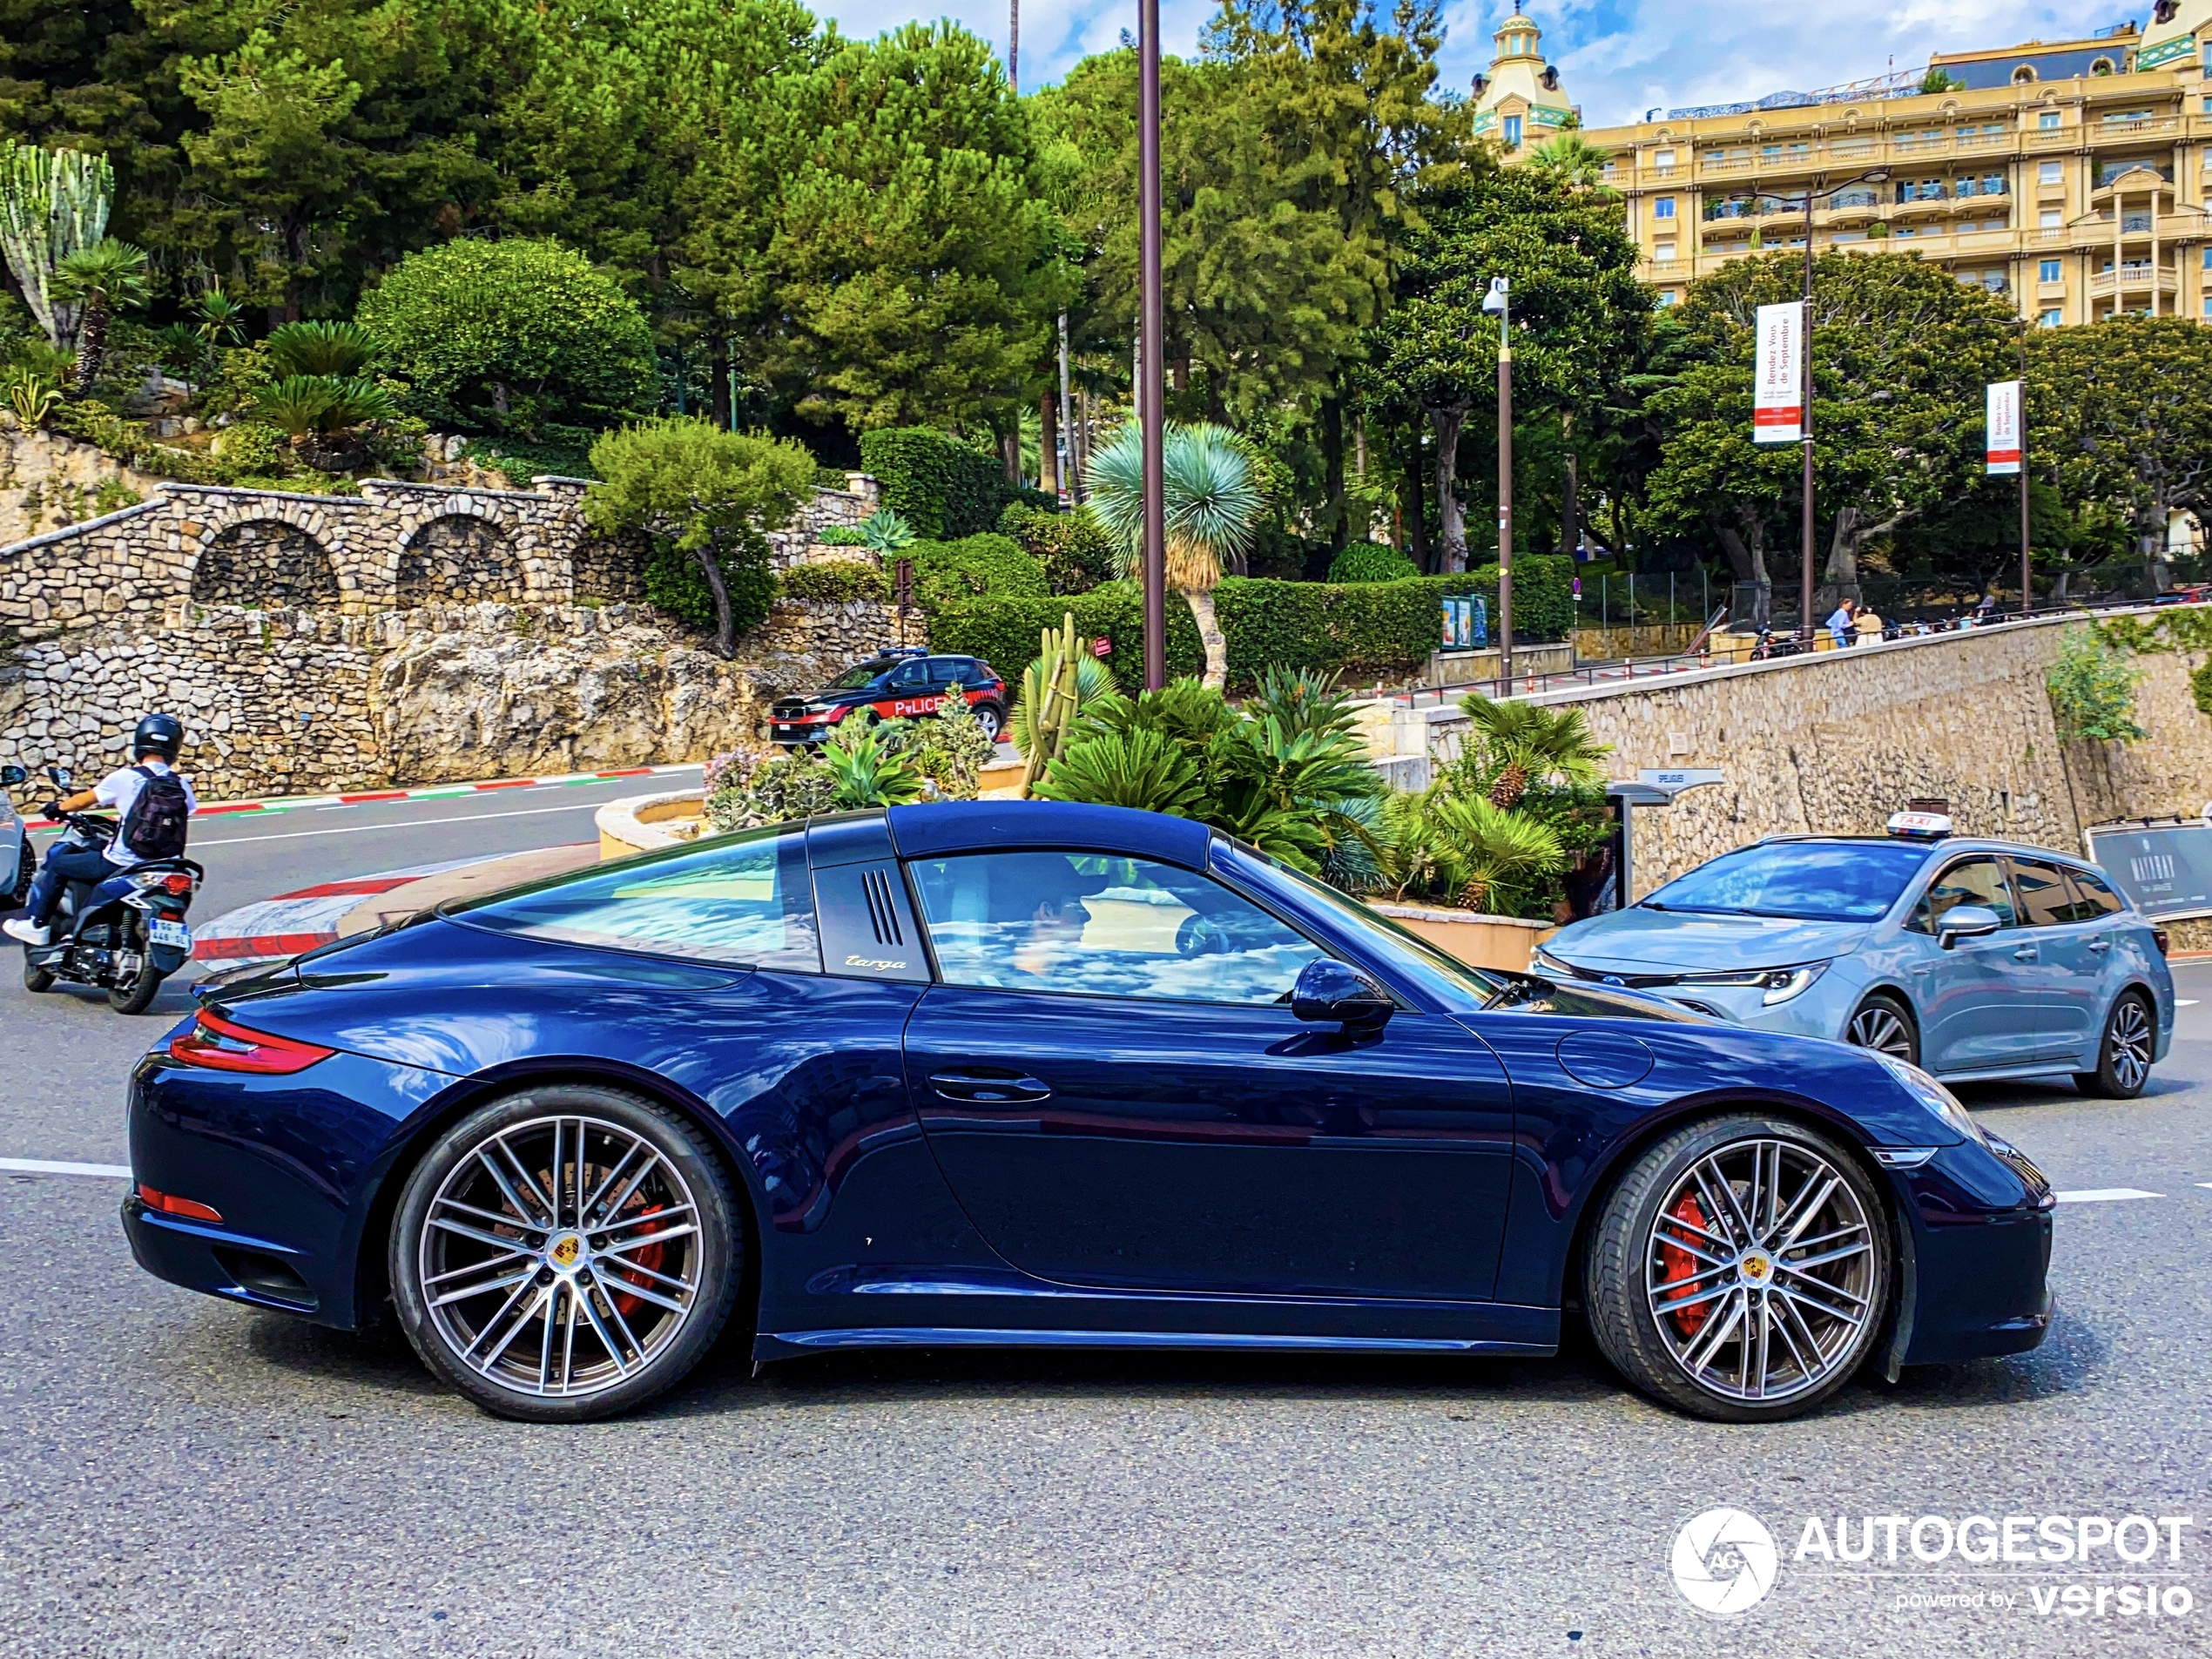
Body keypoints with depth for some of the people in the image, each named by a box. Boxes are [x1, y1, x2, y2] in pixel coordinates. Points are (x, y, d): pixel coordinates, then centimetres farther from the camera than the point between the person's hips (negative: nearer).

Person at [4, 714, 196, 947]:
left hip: (120, 864, -5)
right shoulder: (181, 784, -2)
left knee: (56, 864, 16)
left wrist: (59, 807, 23)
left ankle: (37, 924, 20)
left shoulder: (126, 778, -10)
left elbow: (84, 800, 1)